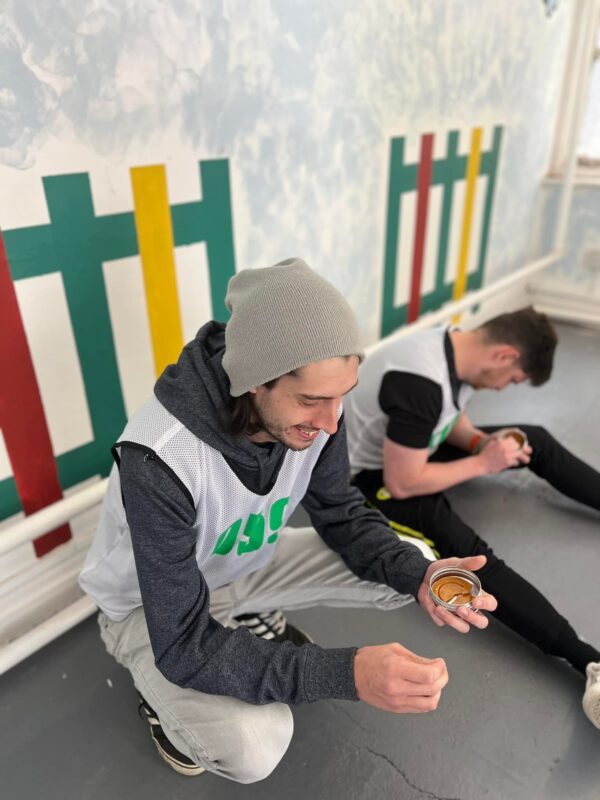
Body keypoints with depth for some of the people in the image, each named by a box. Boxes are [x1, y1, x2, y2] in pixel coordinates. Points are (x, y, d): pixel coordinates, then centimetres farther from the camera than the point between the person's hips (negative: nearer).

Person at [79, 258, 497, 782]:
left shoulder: (312, 414, -22)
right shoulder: (159, 461, -39)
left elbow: (342, 515, -7)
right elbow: (186, 647, -33)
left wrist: (419, 574, -25)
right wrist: (347, 673, -41)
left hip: (245, 564, 5)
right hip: (152, 609, -4)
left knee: (405, 570, -8)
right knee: (254, 745, -30)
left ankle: (259, 624, 14)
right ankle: (165, 699, 6)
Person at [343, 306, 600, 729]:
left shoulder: (456, 348, -7)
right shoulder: (421, 383, -35)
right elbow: (401, 484, -30)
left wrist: (483, 442, -9)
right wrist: (483, 462, -21)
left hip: (410, 447, 9)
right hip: (372, 474, -9)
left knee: (536, 442, 12)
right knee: (470, 553, -31)